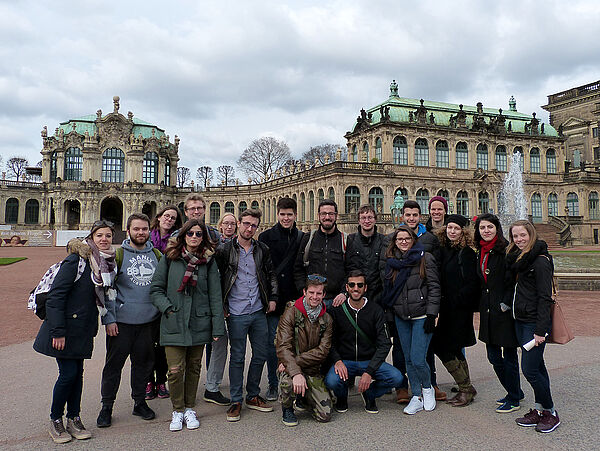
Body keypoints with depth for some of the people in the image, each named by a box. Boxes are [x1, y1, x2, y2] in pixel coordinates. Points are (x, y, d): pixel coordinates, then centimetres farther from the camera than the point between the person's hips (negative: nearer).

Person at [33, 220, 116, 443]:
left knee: (78, 372, 11)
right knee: (68, 374, -3)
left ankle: (74, 418, 24)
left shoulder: (109, 264, 6)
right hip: (65, 328, -6)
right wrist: (58, 331, -19)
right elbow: (55, 296, -17)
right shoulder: (76, 260, -16)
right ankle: (55, 420, 17)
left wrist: (93, 328, 13)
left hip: (83, 329, 6)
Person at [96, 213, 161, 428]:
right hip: (121, 321, -3)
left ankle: (139, 402, 28)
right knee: (114, 363, 5)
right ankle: (106, 406, 21)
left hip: (149, 320, 3)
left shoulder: (156, 255, 7)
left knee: (143, 361, 13)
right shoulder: (118, 255, -4)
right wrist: (109, 319, -10)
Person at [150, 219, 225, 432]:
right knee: (176, 369, -4)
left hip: (199, 324, 2)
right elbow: (156, 289, 5)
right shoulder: (170, 258, 3)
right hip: (174, 324, -1)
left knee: (194, 367, 11)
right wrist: (168, 308, -9)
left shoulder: (208, 261, 5)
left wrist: (217, 326, -1)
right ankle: (178, 410, 17)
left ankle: (189, 409, 28)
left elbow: (215, 295, 3)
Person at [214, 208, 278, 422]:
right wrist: (221, 306, -2)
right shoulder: (225, 250, -3)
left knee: (260, 355, 10)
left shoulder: (262, 249, 7)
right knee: (237, 357, 2)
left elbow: (271, 275, 16)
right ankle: (236, 401, 15)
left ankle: (253, 396, 26)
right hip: (236, 314, -4)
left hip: (259, 311, 4)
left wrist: (273, 298, 7)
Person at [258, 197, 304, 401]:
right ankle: (273, 385, 17)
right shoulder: (266, 237, 1)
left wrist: (300, 296, 2)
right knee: (272, 342, 3)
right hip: (273, 300, -2)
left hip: (295, 300, 2)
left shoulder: (302, 239, 8)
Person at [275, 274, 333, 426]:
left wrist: (295, 361, -20)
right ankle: (287, 409, -2)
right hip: (291, 368, -3)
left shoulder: (326, 319, 3)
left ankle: (304, 397, 25)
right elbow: (283, 347, -18)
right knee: (288, 380, -38)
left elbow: (322, 351, -6)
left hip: (313, 371, 3)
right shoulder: (291, 313, -8)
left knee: (325, 415, -9)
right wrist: (296, 372, -33)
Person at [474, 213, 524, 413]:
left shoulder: (505, 250, -11)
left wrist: (506, 304, -17)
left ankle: (514, 400, 18)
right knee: (493, 356, 12)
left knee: (509, 356, 3)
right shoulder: (481, 252, 12)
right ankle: (515, 392, 31)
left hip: (504, 311, -7)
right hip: (487, 311, 8)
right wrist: (482, 305, 14)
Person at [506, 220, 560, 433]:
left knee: (530, 369, -6)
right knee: (537, 367, 14)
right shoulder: (516, 258, 12)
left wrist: (540, 330, -19)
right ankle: (539, 410, 22)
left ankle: (550, 413, 11)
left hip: (534, 322, -8)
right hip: (520, 321, 8)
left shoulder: (540, 260, -13)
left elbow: (544, 297, -17)